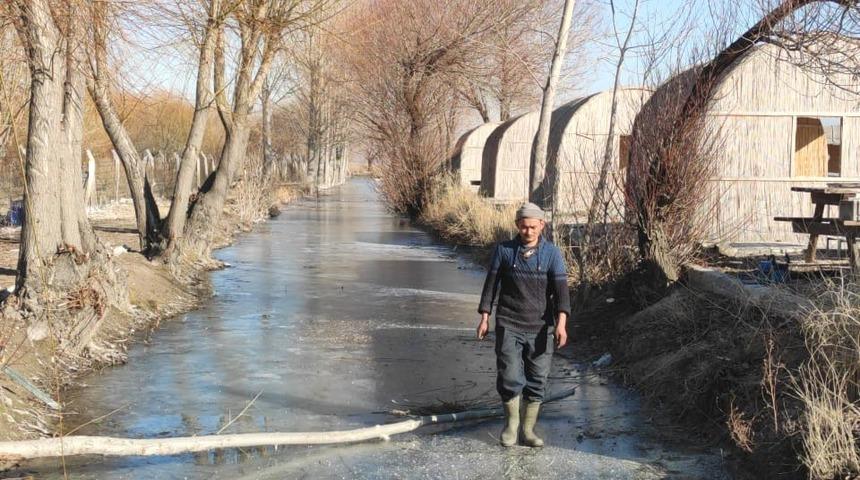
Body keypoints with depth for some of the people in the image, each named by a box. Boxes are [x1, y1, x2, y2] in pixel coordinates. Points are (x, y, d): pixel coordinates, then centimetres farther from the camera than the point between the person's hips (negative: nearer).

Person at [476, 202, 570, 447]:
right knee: (509, 377, -7)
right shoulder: (503, 250, 1)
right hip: (509, 325, -1)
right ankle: (511, 421, 18)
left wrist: (561, 322, -21)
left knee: (537, 381, 6)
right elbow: (491, 284, 5)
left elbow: (560, 288, -9)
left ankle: (528, 430, 20)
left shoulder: (552, 253, -2)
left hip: (540, 328, 1)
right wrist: (484, 317, 1)